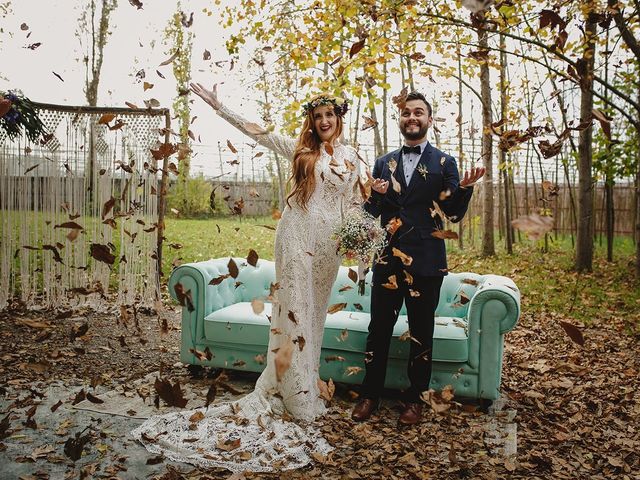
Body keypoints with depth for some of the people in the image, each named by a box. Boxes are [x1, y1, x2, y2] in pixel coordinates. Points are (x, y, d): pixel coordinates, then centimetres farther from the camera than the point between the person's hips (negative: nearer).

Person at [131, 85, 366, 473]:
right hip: (298, 236, -2)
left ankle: (304, 387, 22)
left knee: (314, 310, 9)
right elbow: (256, 131, 5)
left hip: (329, 243, 2)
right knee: (294, 307, -4)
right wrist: (218, 106, 3)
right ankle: (297, 397, 4)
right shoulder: (299, 149, 6)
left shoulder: (351, 156, 10)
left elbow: (355, 200, 11)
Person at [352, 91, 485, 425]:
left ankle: (414, 398, 24)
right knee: (379, 329, 7)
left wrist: (465, 188, -20)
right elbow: (370, 213, 11)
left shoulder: (444, 163, 3)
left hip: (425, 260, -2)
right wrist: (376, 194, -10)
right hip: (388, 258, 2)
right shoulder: (384, 163, 11)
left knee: (421, 333, 8)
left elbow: (454, 214, -2)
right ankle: (370, 395, 23)